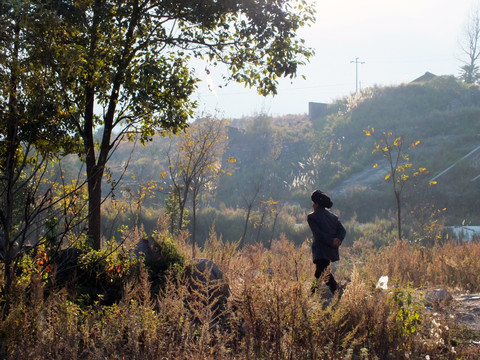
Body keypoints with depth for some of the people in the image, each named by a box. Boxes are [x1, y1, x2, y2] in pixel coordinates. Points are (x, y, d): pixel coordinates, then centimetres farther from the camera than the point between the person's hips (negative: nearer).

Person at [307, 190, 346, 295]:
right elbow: (342, 231, 4)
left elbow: (318, 233, -13)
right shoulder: (333, 216, 16)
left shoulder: (311, 217, -2)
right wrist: (338, 240, -9)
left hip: (320, 253, -7)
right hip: (333, 252, 7)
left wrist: (332, 241, -13)